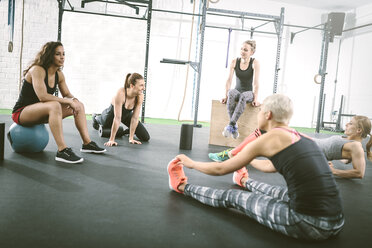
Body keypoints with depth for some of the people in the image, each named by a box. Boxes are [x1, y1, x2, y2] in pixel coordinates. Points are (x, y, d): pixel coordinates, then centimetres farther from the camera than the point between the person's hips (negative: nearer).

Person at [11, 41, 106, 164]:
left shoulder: (59, 74, 3)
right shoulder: (37, 70, -21)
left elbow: (67, 94, 9)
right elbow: (42, 96, -32)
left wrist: (73, 100, -16)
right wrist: (69, 101, -29)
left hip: (40, 112, 8)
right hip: (21, 113, -8)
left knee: (79, 105, 0)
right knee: (54, 105, -38)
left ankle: (87, 143, -1)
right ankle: (62, 151, -40)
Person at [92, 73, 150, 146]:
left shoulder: (140, 96, -30)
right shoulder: (121, 93, -42)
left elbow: (135, 118, -24)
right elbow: (117, 118, -41)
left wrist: (131, 138, -22)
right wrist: (111, 140, -37)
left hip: (127, 114, 3)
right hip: (112, 113, -3)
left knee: (146, 138, -5)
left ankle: (129, 131, 25)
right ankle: (96, 118, 63)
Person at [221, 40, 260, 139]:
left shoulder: (255, 63, -8)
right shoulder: (234, 62, -1)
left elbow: (255, 82, -15)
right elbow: (229, 80, -5)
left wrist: (255, 99, -22)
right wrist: (226, 96, -13)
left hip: (249, 93, -2)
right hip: (237, 91, 2)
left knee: (243, 96, -38)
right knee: (231, 93, -35)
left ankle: (230, 125, -41)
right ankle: (234, 127, -36)